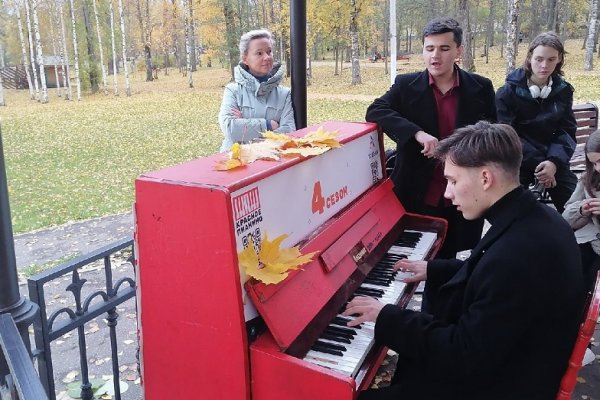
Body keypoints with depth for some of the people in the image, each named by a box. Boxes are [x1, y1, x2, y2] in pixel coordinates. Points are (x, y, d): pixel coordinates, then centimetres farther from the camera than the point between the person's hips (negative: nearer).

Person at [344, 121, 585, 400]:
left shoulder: (517, 254, -34)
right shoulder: (535, 218, -4)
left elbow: (465, 357, -28)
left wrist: (387, 318, -20)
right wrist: (434, 270, 18)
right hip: (507, 360, 9)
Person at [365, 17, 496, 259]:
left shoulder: (481, 88, 0)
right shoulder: (406, 85, -2)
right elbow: (375, 111, -15)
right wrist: (418, 134, -28)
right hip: (416, 196, -1)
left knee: (447, 261, 13)